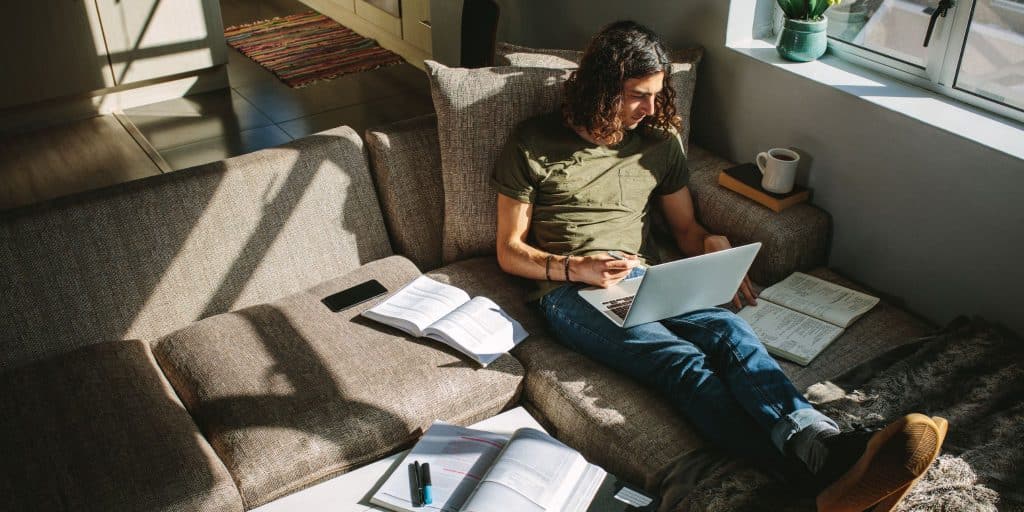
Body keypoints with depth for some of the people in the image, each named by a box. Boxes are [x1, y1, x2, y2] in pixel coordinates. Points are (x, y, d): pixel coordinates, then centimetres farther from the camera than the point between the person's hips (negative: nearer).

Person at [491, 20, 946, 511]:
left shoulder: (661, 143, 16)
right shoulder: (533, 144, 3)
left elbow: (686, 229, 23)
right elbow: (510, 252, 3)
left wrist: (712, 243, -2)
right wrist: (575, 267, -15)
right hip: (573, 291, -4)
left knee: (731, 331, -31)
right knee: (684, 362, -33)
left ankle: (825, 445, -55)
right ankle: (824, 469, -55)